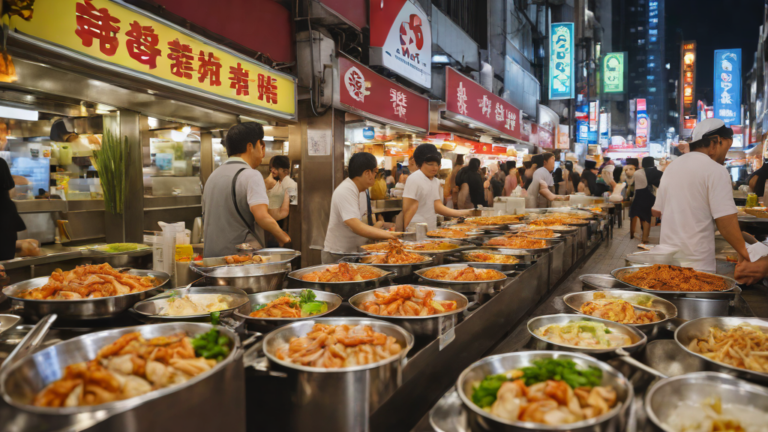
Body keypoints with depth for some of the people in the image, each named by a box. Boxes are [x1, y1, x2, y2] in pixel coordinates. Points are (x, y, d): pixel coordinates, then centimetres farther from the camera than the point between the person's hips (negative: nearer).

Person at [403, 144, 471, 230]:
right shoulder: (414, 179, -10)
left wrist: (462, 213, 0)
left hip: (432, 229, 7)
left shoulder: (436, 181, 14)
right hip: (416, 230, -7)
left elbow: (438, 207, 8)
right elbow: (408, 209, -13)